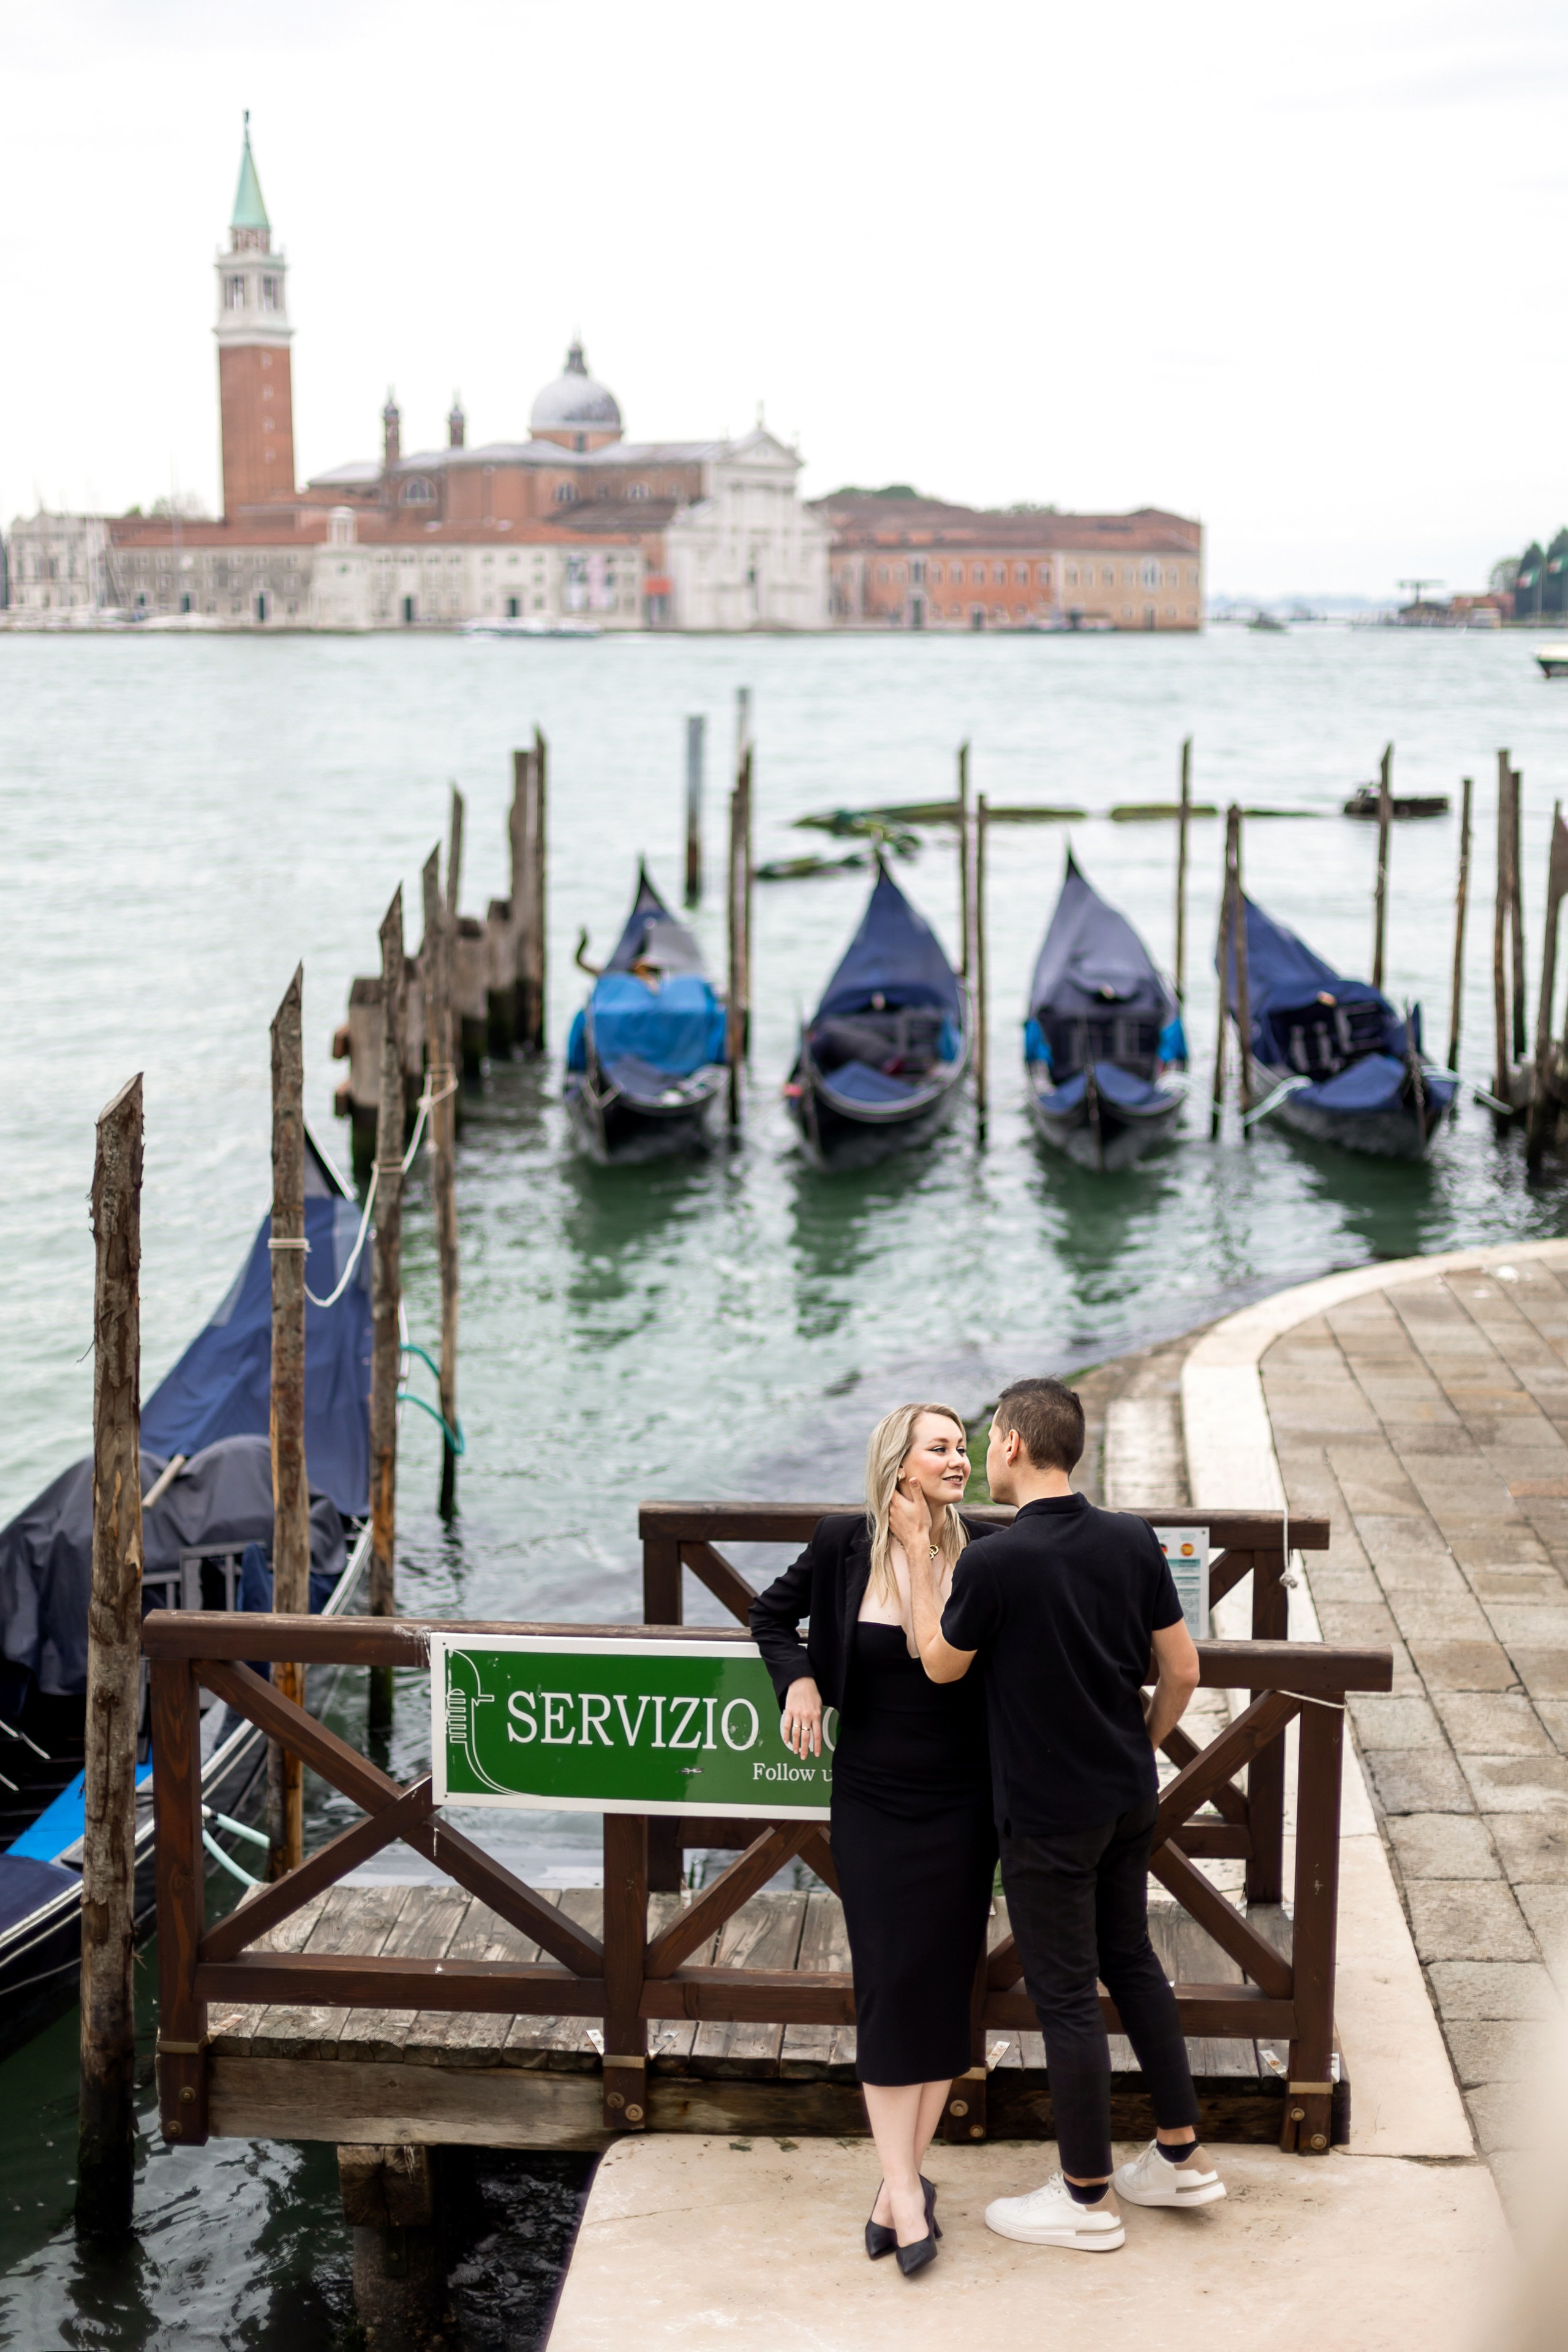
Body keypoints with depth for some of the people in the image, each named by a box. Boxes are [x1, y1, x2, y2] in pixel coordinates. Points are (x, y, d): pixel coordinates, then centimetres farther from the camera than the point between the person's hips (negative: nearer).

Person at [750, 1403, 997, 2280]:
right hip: (872, 1799, 0)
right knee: (889, 1985, -2)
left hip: (960, 1804, 0)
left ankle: (902, 2182, 14)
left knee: (944, 1984, 2)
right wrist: (799, 1678, -5)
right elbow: (774, 1613, 11)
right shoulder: (844, 1545, -6)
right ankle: (907, 2191, 1)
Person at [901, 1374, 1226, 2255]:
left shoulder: (994, 1563, -22)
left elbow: (940, 1664, -5)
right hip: (1129, 1796, 6)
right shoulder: (1133, 1540, -5)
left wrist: (919, 1551, 0)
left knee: (1067, 1994, 5)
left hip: (1049, 1814, -6)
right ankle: (1183, 2154, 29)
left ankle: (1088, 2197, 16)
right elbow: (1183, 1669, 2)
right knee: (1132, 1960, 22)